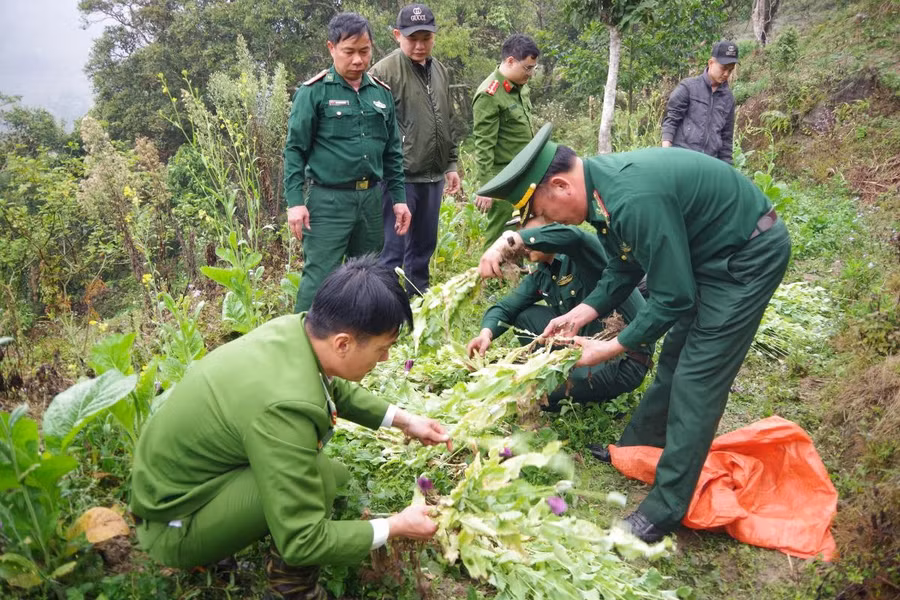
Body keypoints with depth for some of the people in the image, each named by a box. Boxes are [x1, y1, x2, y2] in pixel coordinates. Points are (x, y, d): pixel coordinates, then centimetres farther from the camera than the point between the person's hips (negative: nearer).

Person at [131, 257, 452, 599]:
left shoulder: (294, 328, -12)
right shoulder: (283, 407, -36)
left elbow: (336, 390, 11)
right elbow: (302, 542, -28)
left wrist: (405, 421, 6)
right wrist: (395, 527, -17)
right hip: (173, 525, -8)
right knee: (318, 476, -25)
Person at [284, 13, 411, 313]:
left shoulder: (382, 93, 10)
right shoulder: (313, 92, -5)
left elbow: (392, 151, 14)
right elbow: (295, 150, -5)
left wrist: (399, 198, 10)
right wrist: (295, 201, -12)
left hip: (371, 198, 5)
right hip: (328, 200, -5)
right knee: (319, 279, -6)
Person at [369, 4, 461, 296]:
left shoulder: (440, 71, 12)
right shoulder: (384, 72, -10)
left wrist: (451, 164, 17)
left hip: (432, 177, 7)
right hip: (399, 177, -7)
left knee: (424, 246, 17)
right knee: (393, 249, 0)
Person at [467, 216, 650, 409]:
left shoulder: (584, 250, -18)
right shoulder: (541, 275, 6)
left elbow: (570, 236, -43)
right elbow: (507, 307, 6)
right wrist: (486, 332, -16)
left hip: (624, 359, -8)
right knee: (524, 316, 2)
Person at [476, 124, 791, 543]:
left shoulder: (636, 201, -34)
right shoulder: (600, 183, -4)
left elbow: (674, 299, -27)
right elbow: (625, 268, 8)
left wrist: (611, 349, -17)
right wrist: (580, 314, -2)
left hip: (748, 257, -9)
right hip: (706, 254, 9)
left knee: (696, 379, -8)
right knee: (675, 360, 18)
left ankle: (665, 509, 2)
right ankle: (635, 450, 34)